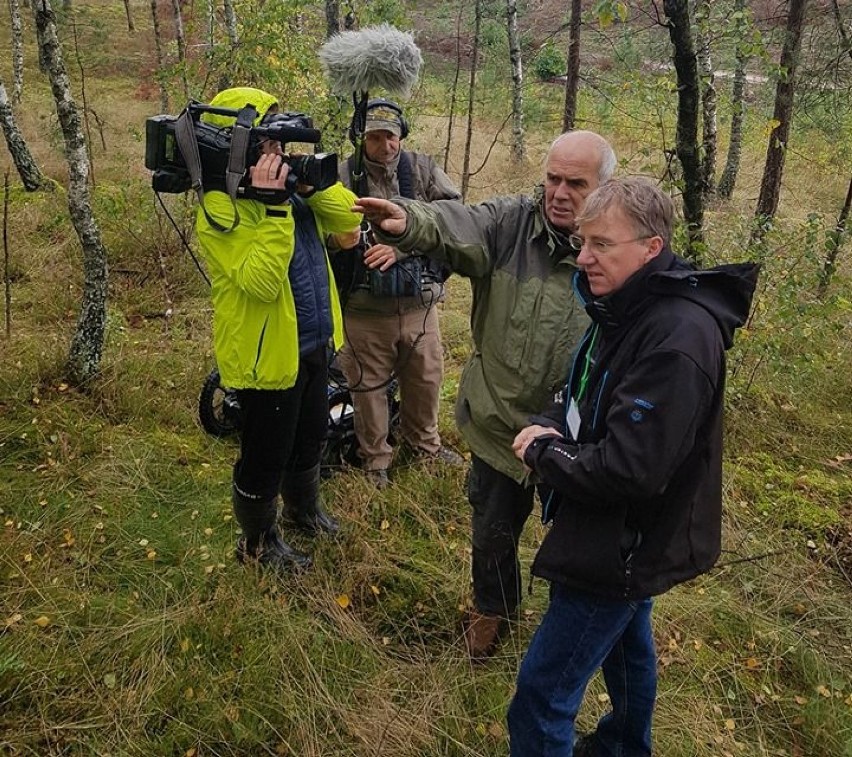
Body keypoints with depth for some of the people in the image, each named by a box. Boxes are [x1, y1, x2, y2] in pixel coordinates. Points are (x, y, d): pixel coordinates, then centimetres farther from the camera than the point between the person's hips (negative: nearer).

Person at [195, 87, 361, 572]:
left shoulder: (288, 182, 6)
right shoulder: (221, 205, -20)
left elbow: (349, 218, -1)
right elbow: (261, 281, -32)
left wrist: (309, 182, -15)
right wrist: (272, 205, -33)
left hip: (313, 342, 9)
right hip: (267, 351, -8)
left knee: (311, 436, 26)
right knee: (266, 455, 9)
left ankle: (304, 507, 51)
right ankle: (258, 542, 32)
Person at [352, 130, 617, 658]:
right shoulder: (510, 222, -10)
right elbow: (452, 225, -30)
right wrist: (408, 222, -53)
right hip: (499, 423, 2)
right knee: (493, 531, 21)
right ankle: (493, 608, 52)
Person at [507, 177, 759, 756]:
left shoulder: (678, 339, -30)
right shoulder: (628, 308, 2)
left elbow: (627, 470, -33)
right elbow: (588, 399, 13)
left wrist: (541, 454, -17)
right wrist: (550, 425, -9)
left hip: (626, 549, -10)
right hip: (624, 537, 10)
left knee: (541, 698, -3)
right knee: (627, 642, 31)